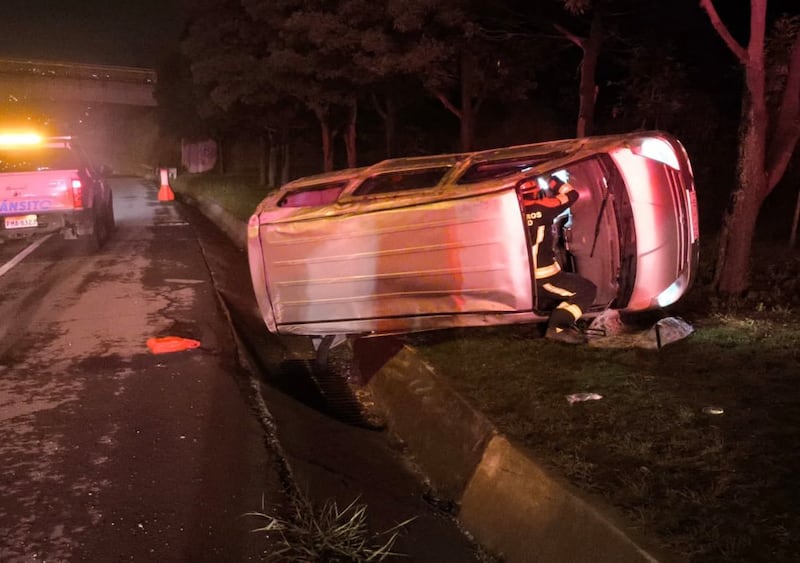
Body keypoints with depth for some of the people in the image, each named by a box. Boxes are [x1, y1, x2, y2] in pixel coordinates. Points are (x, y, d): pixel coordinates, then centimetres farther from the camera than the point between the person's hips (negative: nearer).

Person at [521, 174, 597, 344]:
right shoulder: (539, 209, -12)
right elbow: (572, 195, -2)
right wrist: (552, 180, 12)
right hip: (542, 278, -7)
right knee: (588, 290, 2)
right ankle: (558, 326, -15)